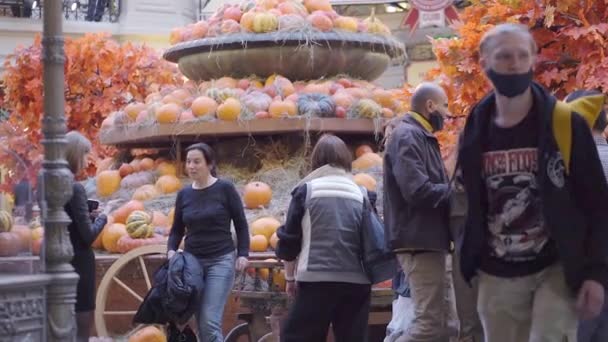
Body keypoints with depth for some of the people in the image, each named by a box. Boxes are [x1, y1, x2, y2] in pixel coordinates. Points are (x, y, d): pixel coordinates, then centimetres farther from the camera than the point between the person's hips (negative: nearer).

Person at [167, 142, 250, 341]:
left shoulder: (225, 189, -5)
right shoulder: (184, 194, 6)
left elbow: (241, 225, 0)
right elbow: (177, 229, 13)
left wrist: (243, 254, -9)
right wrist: (171, 250, -5)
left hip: (221, 261, -4)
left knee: (210, 321, -15)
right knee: (201, 323, 5)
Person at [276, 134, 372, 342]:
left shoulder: (307, 189, 6)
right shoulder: (360, 192, 12)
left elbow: (289, 238, 7)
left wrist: (290, 277, 19)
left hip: (317, 278, -3)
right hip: (357, 280, 3)